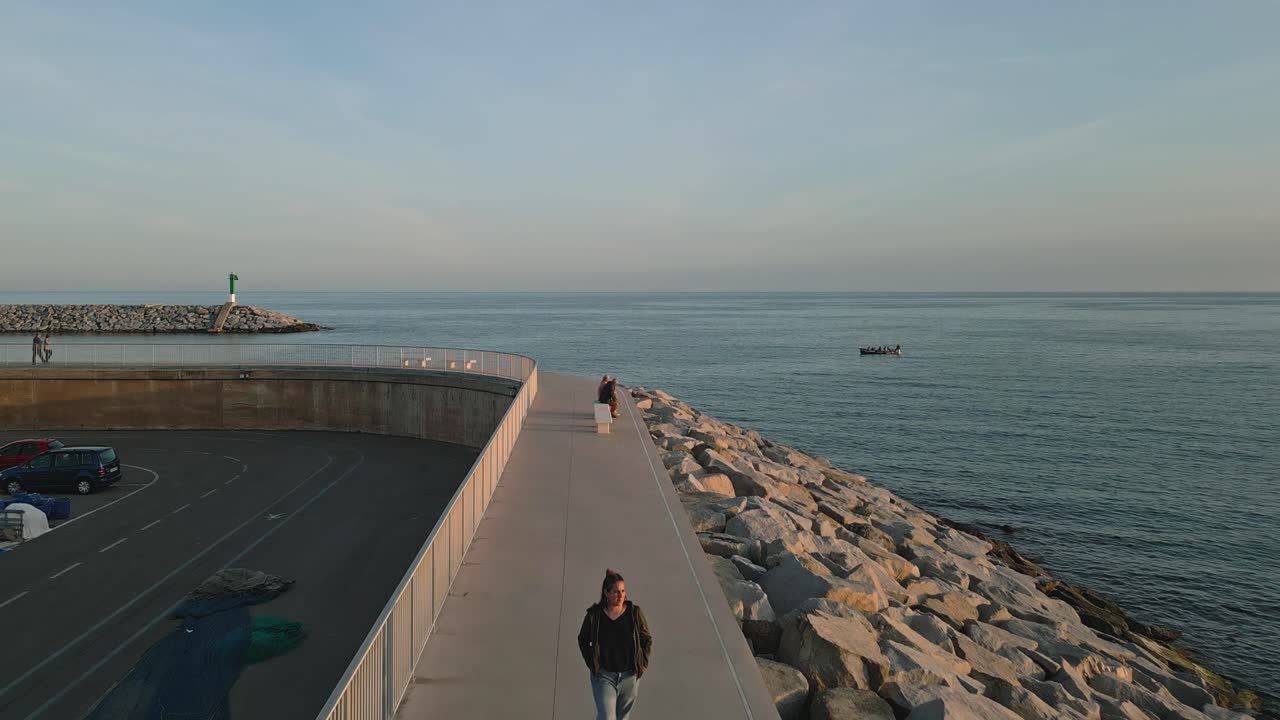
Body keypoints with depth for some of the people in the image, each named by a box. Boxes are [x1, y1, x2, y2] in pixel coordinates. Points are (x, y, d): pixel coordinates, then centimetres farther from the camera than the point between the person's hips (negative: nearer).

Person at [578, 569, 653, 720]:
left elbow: (647, 640, 6)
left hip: (630, 676, 2)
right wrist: (591, 662, 1)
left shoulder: (634, 613, -6)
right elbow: (583, 640, 8)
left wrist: (643, 663, -2)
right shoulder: (594, 615, -8)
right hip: (603, 675, -2)